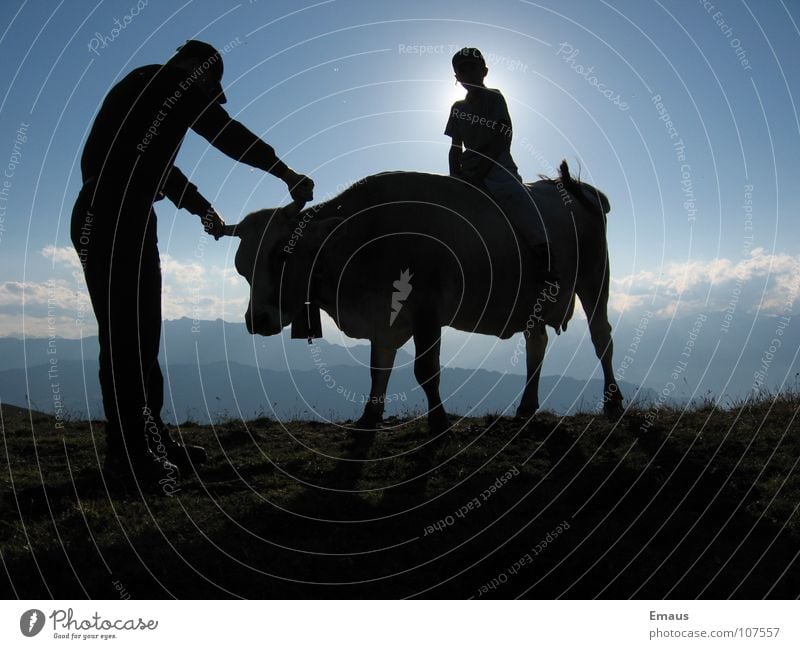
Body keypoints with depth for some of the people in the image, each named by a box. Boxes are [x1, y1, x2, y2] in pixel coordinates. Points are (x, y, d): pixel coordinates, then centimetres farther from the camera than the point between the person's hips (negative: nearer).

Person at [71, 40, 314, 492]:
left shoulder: (150, 91, 28)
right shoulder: (167, 80, 0)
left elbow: (158, 164, 30)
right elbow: (227, 133, -6)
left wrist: (206, 211, 25)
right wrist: (287, 174, -1)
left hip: (124, 222, 10)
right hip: (111, 221, -10)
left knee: (139, 334, 9)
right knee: (125, 336, -10)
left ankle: (151, 440, 15)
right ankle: (128, 454, -6)